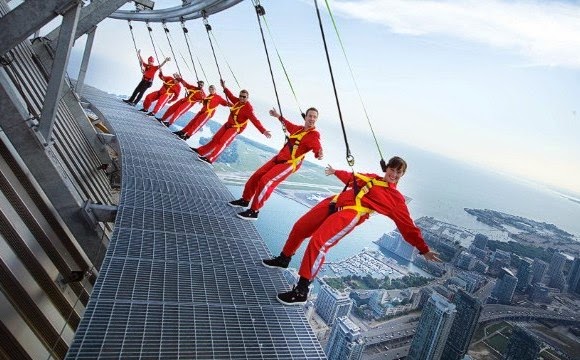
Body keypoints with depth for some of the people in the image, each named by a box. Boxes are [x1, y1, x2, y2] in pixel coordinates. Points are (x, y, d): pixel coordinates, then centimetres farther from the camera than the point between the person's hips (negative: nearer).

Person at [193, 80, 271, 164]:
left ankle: (210, 159, -24)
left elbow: (255, 120, -31)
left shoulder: (248, 108, -24)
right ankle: (201, 151, 25)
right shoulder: (237, 101, -3)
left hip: (236, 128, -8)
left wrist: (263, 130, -40)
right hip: (228, 124, 8)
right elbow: (230, 96, 17)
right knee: (215, 139, 15)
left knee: (222, 142, -20)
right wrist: (224, 87, 21)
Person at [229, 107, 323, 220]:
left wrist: (319, 154, -51)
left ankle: (254, 211, -10)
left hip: (290, 163, -8)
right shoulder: (298, 128, 10)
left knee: (265, 181, -21)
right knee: (256, 176, 10)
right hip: (278, 158, 8)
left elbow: (318, 149, -29)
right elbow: (289, 125, 32)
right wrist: (278, 116, 40)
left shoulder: (314, 134, -12)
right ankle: (245, 200, 31)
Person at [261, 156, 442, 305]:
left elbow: (408, 226, 5)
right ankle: (284, 259, 38)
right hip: (333, 203, 7)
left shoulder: (396, 199, 6)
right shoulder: (372, 177, 22)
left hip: (350, 214, -7)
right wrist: (336, 172, 50)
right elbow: (352, 178, 38)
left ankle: (301, 291, -14)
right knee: (299, 228, 12)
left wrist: (424, 250, 1)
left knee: (318, 243, -25)